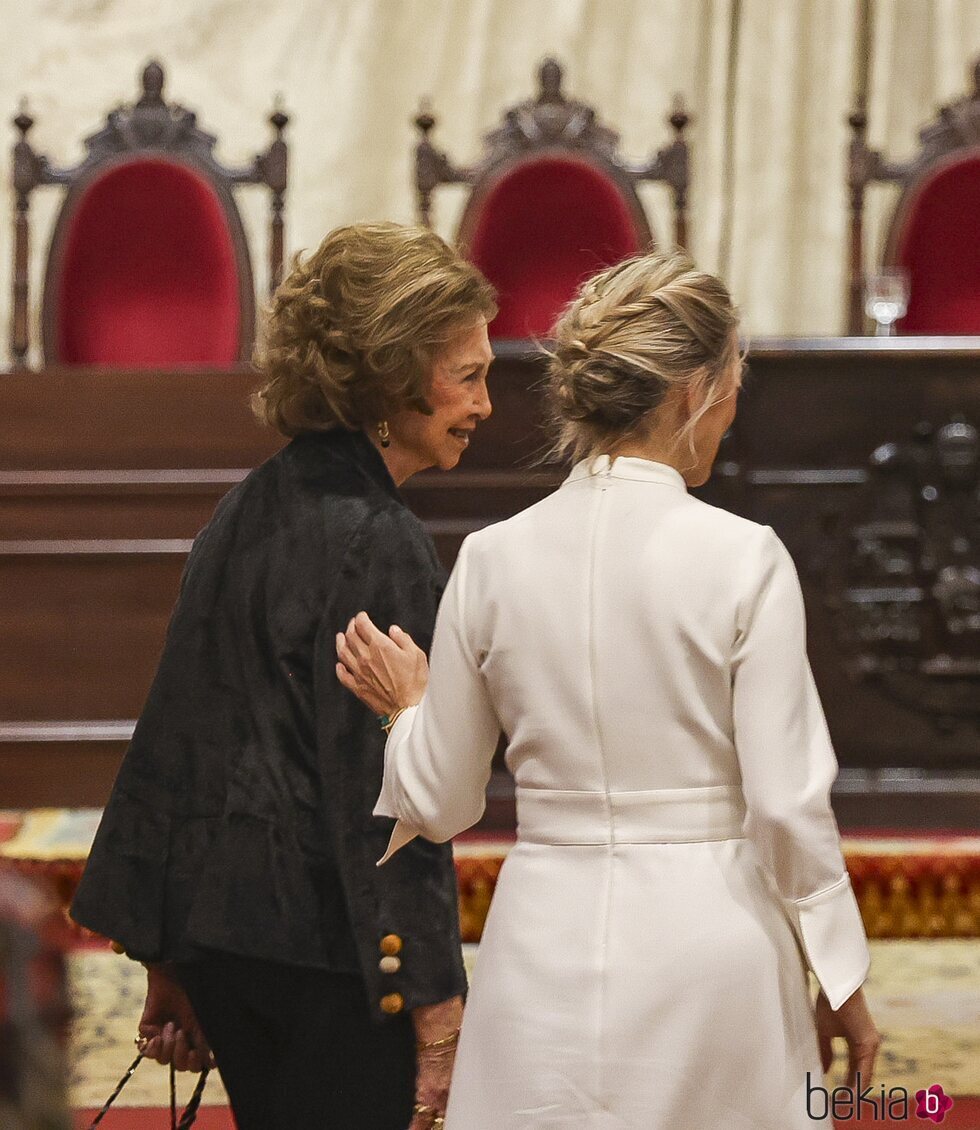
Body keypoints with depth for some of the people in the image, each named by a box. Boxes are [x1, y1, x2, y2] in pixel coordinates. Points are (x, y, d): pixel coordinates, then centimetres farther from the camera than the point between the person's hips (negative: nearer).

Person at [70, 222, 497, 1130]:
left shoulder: (247, 512, 11)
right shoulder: (376, 544, -15)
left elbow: (176, 733, 15)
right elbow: (389, 795, -17)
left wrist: (168, 963, 20)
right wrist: (439, 1016, -16)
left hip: (217, 932, 9)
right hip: (329, 944, -9)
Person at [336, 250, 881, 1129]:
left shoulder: (494, 560, 0)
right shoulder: (743, 559, -10)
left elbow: (440, 803, 5)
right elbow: (788, 803, -9)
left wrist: (408, 707, 25)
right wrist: (843, 980, 3)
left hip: (549, 952, 3)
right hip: (710, 946, -3)